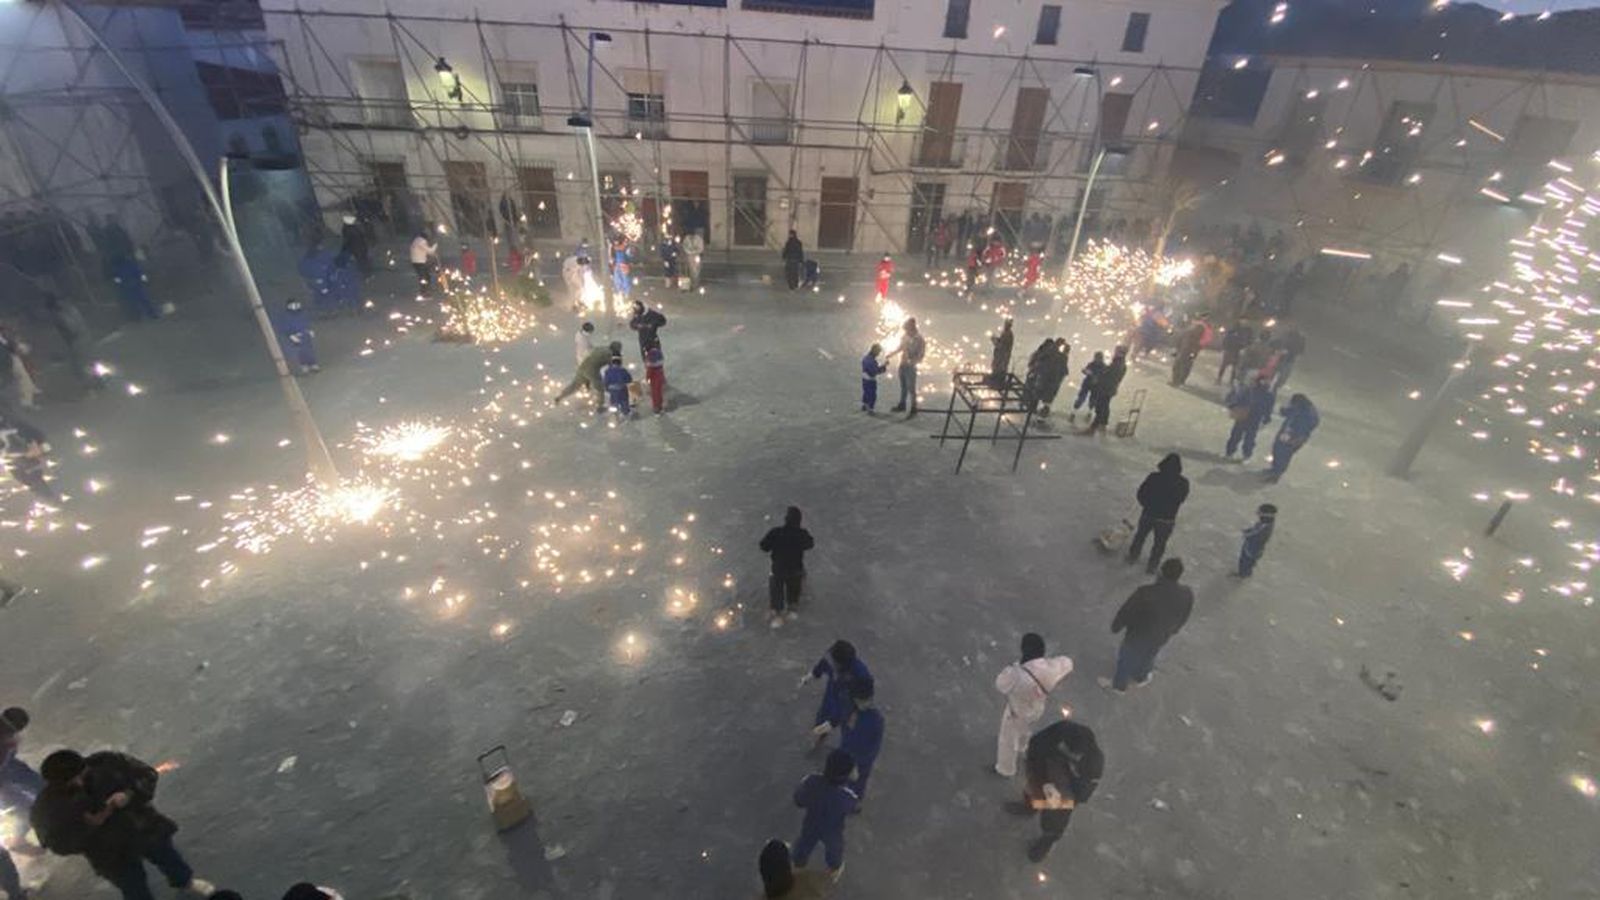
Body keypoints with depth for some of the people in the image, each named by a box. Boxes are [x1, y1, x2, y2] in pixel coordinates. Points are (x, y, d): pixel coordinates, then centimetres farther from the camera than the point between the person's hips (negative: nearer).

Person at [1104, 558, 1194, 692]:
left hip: (1137, 634, -3)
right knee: (1147, 657, 33)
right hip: (1161, 637, 3)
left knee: (1127, 658, 25)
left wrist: (1115, 627, -2)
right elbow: (1183, 618, -5)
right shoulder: (1187, 596, -26)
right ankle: (1140, 678, 61)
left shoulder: (1145, 593, -38)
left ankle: (1119, 684, 50)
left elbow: (1125, 612, -22)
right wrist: (1172, 630, 16)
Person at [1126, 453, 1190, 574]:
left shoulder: (1153, 477, -21)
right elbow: (1182, 499, 0)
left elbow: (1141, 494, -9)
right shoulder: (1183, 483, -19)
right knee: (1159, 544, 20)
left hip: (1148, 514, 0)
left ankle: (1132, 557, 41)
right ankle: (1152, 566, 34)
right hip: (1167, 519, 0)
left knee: (1140, 536, 24)